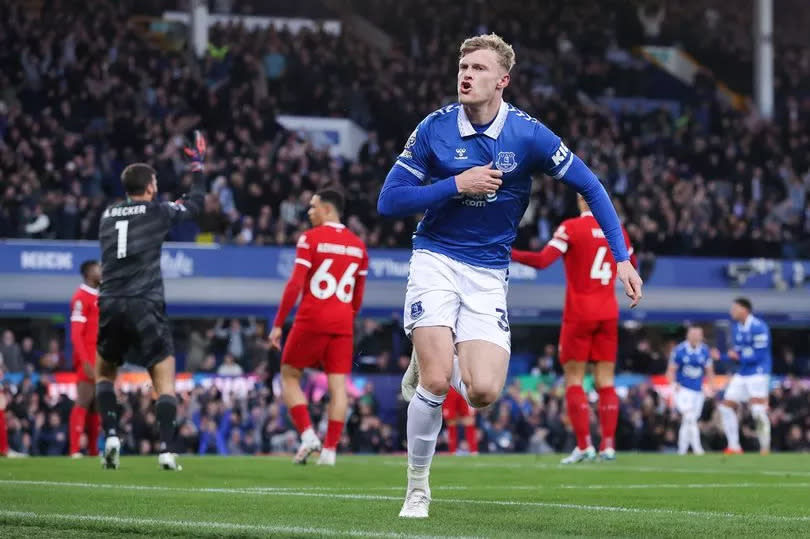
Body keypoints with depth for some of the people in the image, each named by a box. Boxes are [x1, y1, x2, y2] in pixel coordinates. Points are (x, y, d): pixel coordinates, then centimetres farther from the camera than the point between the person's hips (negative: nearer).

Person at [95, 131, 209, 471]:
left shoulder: (107, 215, 15)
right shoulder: (156, 211, 1)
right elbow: (196, 205, 14)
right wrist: (198, 167, 27)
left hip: (110, 303, 4)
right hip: (145, 304, -4)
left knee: (104, 373, 23)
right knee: (165, 378, 0)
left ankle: (111, 435, 5)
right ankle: (167, 450, -13)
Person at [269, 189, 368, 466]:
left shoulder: (310, 238, -5)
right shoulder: (358, 245, 11)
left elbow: (295, 285, -10)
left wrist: (278, 324, -7)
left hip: (311, 320, -4)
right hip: (343, 324, 4)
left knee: (289, 376, 9)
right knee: (338, 385, 2)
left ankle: (307, 434, -7)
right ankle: (330, 448, -2)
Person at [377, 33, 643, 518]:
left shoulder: (527, 134, -9)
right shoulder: (435, 129, -8)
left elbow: (590, 186, 0)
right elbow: (388, 201, -8)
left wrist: (622, 256, -6)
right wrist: (457, 185, -19)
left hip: (489, 274, 1)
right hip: (436, 260, -1)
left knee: (483, 392, -14)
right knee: (436, 381, -17)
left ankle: (428, 366, 23)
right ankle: (418, 487, 4)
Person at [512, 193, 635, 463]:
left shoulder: (571, 228, -8)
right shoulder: (617, 230, 6)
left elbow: (542, 261, -17)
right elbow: (631, 266, 20)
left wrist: (508, 252, -9)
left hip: (579, 314, -4)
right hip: (608, 314, 4)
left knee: (574, 380, 1)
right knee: (605, 381, 6)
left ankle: (584, 445, -7)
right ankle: (608, 445, -1)